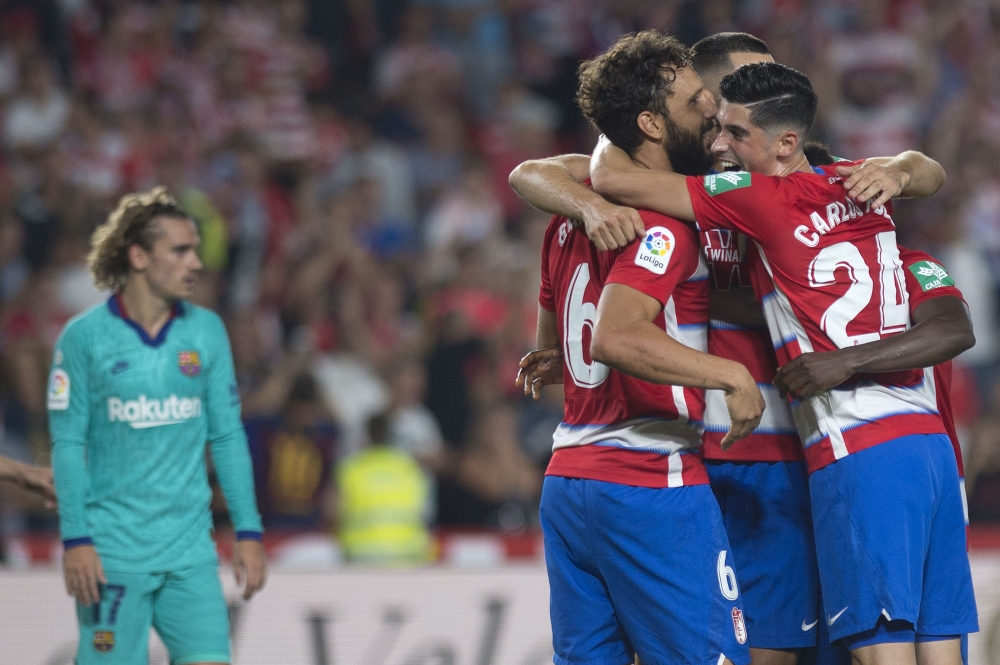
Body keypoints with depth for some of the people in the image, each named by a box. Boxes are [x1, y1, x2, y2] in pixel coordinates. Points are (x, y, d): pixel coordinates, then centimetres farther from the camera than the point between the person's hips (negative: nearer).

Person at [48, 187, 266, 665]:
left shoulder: (207, 331, 7)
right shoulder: (84, 336, -4)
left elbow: (227, 436, 10)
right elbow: (67, 443, -4)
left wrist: (248, 531, 5)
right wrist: (75, 540, -11)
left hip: (190, 552, 3)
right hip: (112, 553, -3)